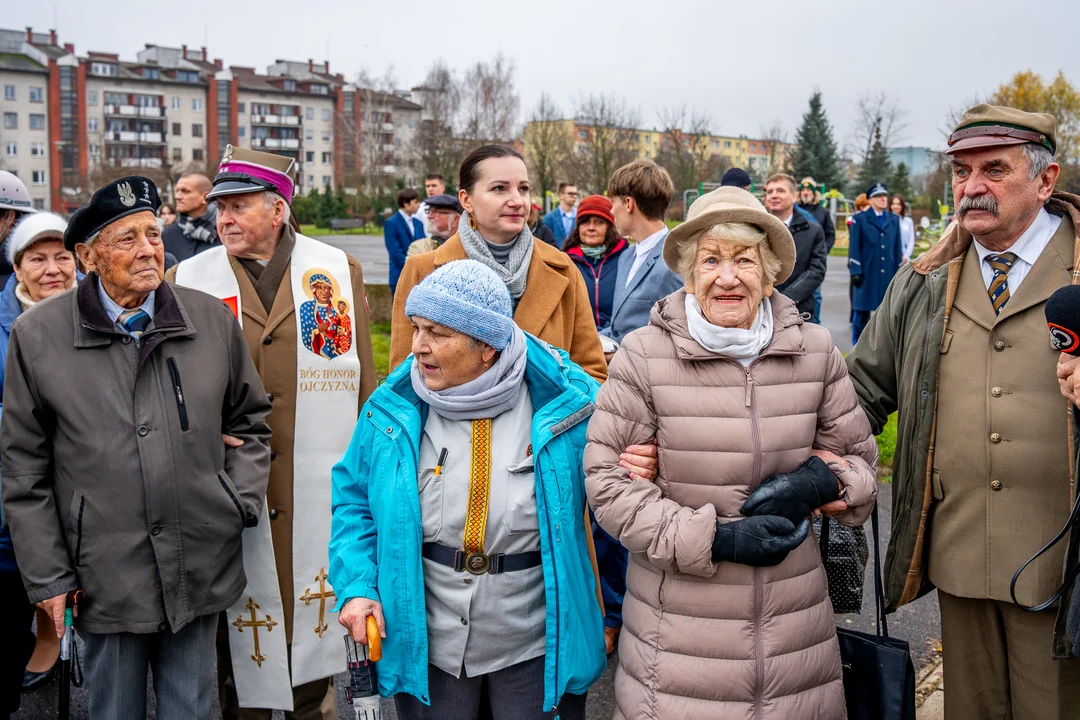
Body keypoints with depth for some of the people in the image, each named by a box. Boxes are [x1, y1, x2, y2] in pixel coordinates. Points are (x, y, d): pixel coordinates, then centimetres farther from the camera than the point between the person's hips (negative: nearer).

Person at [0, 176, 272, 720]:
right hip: (104, 580, -1)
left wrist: (242, 501, 0)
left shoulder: (212, 319, 1)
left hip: (201, 573, 2)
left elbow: (249, 419, 13)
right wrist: (47, 577, -2)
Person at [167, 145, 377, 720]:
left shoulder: (339, 270, 5)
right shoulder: (186, 280, 4)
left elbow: (363, 381, 7)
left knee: (314, 627, 13)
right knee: (239, 652, 8)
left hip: (319, 493, 1)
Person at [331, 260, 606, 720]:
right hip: (424, 649, 2)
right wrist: (356, 586, -9)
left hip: (537, 652, -1)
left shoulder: (566, 403, -13)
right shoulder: (393, 408, -6)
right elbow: (354, 501, 6)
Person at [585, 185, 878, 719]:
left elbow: (860, 457, 12)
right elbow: (606, 478, -8)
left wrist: (819, 478, -11)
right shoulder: (645, 355, -8)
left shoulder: (814, 350, 2)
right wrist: (713, 538, -15)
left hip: (794, 614, 3)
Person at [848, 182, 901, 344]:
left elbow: (897, 248, 13)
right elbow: (854, 248, -3)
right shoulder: (859, 220, 1)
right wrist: (855, 272, -11)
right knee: (861, 312, 1)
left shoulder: (894, 220, 13)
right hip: (866, 274, -4)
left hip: (888, 274, 4)